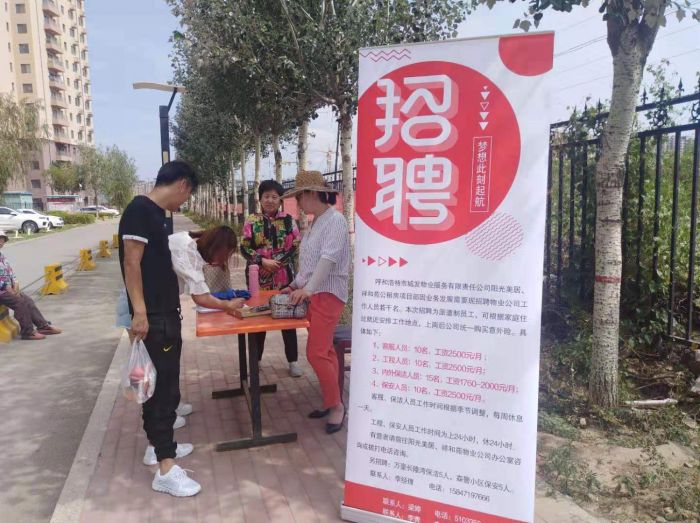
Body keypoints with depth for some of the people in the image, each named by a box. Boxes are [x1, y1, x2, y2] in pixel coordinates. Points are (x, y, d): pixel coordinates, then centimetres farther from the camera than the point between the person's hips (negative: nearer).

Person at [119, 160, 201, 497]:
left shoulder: (156, 214, 15)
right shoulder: (140, 210, -14)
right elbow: (131, 263, -20)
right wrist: (139, 312, -24)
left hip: (165, 314, 10)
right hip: (152, 317, -10)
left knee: (161, 383, 18)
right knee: (164, 386, -7)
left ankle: (157, 442, 33)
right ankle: (165, 470, 0)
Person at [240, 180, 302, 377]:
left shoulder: (289, 220, 1)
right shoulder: (252, 221, 1)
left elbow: (296, 247, -1)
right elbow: (244, 248, -2)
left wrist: (277, 262, -13)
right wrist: (263, 261, -16)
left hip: (284, 278, 0)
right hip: (259, 278, 0)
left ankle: (292, 361, 19)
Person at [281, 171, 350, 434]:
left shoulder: (335, 220, -13)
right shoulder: (315, 222, 14)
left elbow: (329, 258, -23)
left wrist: (308, 288, -27)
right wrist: (297, 285, 14)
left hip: (328, 293, -9)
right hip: (314, 293, 9)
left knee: (316, 353, -9)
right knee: (325, 351, 13)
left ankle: (336, 405, 6)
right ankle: (331, 402, 23)